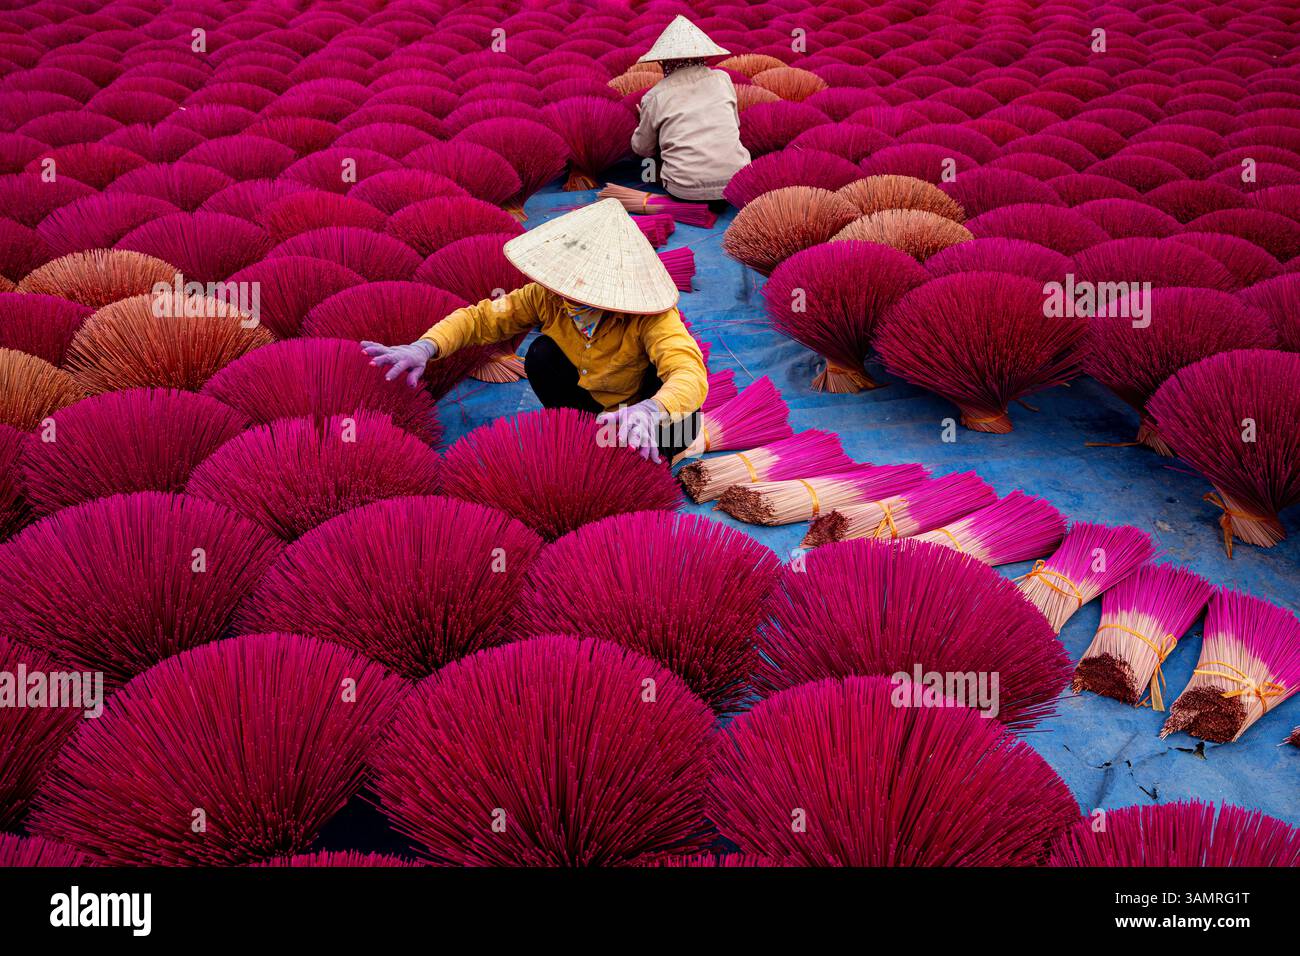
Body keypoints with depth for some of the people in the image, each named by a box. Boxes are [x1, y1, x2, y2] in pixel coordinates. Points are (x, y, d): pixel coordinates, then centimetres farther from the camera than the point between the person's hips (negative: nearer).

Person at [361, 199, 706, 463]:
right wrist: (424, 348, -39)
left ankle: (651, 460, -3)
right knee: (542, 355, -25)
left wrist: (650, 410, -72)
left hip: (643, 406, -3)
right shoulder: (547, 296, -23)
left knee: (681, 421, -37)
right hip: (589, 397, 3)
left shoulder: (650, 317, -36)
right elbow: (482, 318, -19)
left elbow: (690, 374, -49)